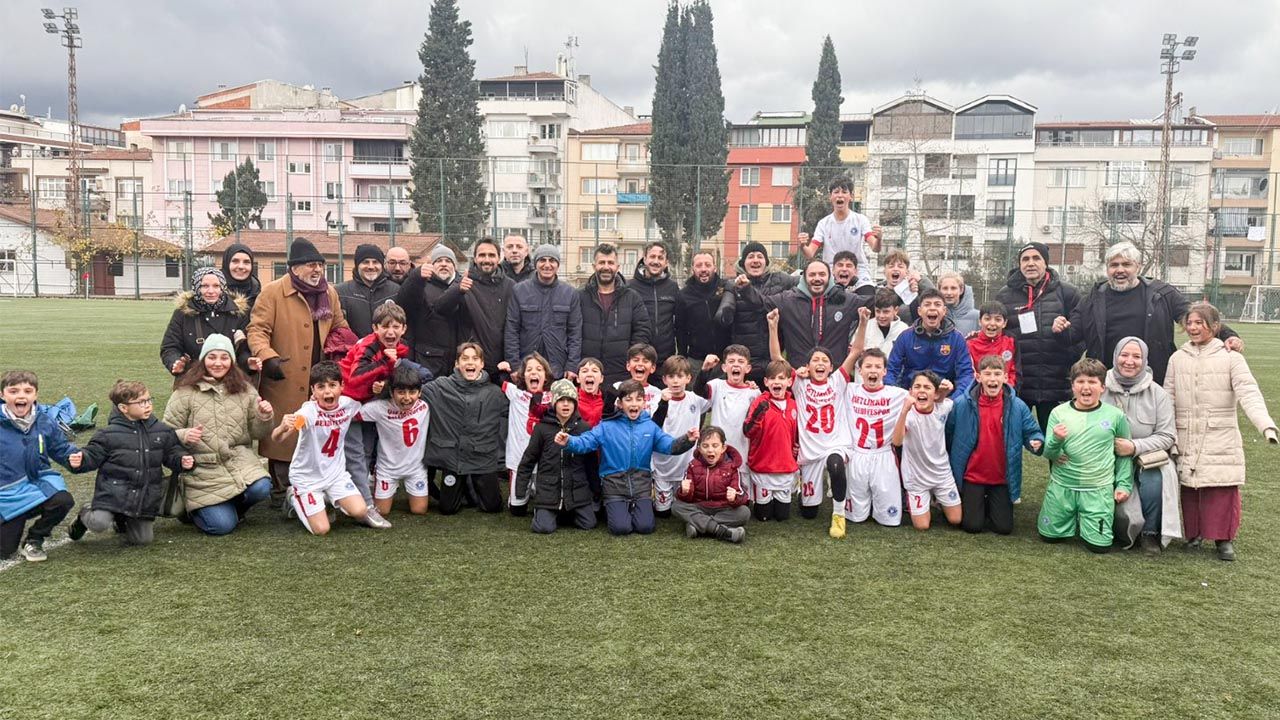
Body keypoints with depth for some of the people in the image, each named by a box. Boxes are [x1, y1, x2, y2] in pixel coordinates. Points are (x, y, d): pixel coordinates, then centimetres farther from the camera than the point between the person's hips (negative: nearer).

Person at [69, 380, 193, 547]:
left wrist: (183, 461, -13)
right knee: (99, 524, -24)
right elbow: (92, 456, -5)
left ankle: (122, 518, 39)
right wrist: (80, 461, -25)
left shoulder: (162, 431, 2)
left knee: (143, 539, 7)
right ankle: (85, 514, 15)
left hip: (145, 498, 3)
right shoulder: (109, 434, -7)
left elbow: (173, 453, 7)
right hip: (113, 493, -3)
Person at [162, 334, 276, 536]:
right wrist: (184, 436, -23)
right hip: (201, 468, -3)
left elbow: (258, 434, 11)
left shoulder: (245, 390, 8)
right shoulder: (185, 392, -1)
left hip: (238, 460, 3)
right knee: (221, 526, -14)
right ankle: (193, 507, 22)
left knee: (261, 489, -28)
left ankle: (233, 507, 8)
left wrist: (265, 418, -11)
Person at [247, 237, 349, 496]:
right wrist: (267, 356, -26)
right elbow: (257, 329, -10)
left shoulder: (329, 293, 13)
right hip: (285, 382, -5)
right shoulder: (273, 292, -5)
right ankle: (281, 492, 16)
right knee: (283, 437, 4)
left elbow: (340, 328, 22)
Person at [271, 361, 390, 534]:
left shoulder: (348, 404, -11)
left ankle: (329, 500, 17)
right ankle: (295, 498, 21)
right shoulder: (309, 411, -25)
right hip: (307, 476, -3)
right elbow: (277, 438, -37)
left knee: (360, 511, -16)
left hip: (335, 472, 3)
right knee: (321, 529, -6)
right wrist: (282, 428, -59)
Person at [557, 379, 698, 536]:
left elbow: (669, 446, 0)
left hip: (641, 483, 2)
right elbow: (584, 442, -9)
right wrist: (568, 441, -30)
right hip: (615, 484, -2)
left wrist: (687, 440, -20)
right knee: (621, 528, -15)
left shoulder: (650, 427, 5)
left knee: (645, 527, -12)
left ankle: (641, 509, 21)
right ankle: (614, 510, 19)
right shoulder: (607, 427, -2)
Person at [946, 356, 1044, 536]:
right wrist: (949, 471, 3)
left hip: (1002, 478, 1)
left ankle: (990, 505, 36)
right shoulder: (961, 404, -11)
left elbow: (1032, 432, 1)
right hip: (971, 476, -1)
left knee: (1004, 527, 4)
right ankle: (974, 505, 34)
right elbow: (947, 436, -2)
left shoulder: (1017, 406, -8)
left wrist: (1037, 442, -24)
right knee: (972, 526, 0)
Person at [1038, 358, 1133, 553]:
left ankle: (1086, 522, 28)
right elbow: (1049, 454, -4)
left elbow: (1124, 454, 8)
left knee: (1099, 544, -4)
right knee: (1049, 536, 10)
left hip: (1099, 489, -1)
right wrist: (1056, 440, -25)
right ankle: (1073, 519, 39)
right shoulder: (1059, 413, -4)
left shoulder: (1115, 415, -3)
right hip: (1062, 487, 1)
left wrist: (1124, 484, 2)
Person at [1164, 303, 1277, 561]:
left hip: (1221, 440, -2)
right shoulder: (1177, 358, 10)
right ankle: (1194, 533, 21)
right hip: (1187, 441, 2)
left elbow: (1249, 393, -12)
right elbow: (1168, 399, 9)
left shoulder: (1231, 358, 0)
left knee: (1223, 491, -5)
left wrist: (1266, 425, -26)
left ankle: (1224, 538, 9)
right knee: (1190, 490, 4)